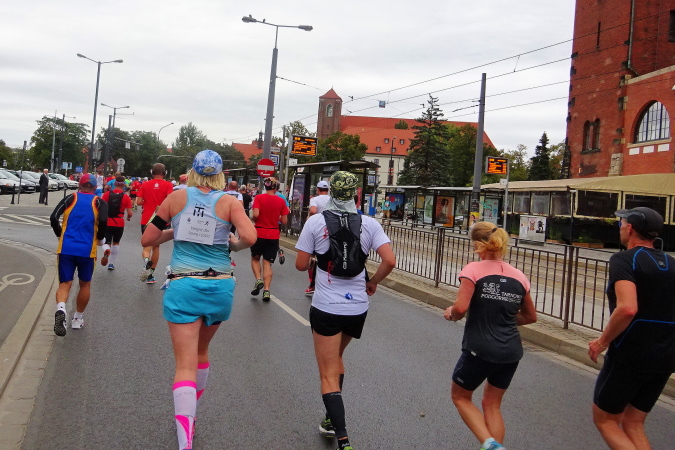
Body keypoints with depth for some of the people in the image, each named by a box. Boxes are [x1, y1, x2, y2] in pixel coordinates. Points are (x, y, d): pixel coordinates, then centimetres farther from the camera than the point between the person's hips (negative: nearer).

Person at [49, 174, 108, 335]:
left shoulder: (70, 198, 8)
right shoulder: (99, 202, 4)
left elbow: (54, 218, -4)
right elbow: (103, 221, -15)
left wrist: (60, 235, 13)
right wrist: (100, 239, 4)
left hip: (66, 249, 1)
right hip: (87, 250, 0)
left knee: (65, 284, 4)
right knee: (85, 284, 20)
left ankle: (61, 309, -26)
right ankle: (77, 319, 27)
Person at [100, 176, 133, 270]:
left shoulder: (107, 194, -2)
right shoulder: (126, 197, -5)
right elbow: (130, 213, -7)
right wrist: (128, 217, 15)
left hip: (107, 223, 0)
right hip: (119, 224, 0)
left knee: (107, 242, 9)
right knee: (116, 243, 20)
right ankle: (111, 263, 21)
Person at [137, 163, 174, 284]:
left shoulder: (145, 185, 1)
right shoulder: (168, 185, -5)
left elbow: (139, 202, -2)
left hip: (146, 219, 0)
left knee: (147, 245, 2)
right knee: (156, 246, 15)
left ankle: (146, 261, -32)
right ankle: (151, 274, 20)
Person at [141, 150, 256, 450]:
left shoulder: (177, 197, 2)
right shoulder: (229, 202, -1)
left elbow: (147, 239, 6)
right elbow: (250, 237, -17)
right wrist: (233, 245, 4)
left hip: (183, 286, -1)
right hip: (220, 287, 2)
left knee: (186, 365, -4)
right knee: (201, 351, 25)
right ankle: (190, 414, 40)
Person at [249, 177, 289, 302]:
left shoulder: (259, 198, -6)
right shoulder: (281, 201, -1)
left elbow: (255, 214, -18)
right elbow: (284, 221, -1)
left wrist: (254, 220, 3)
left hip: (259, 233, -1)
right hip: (273, 235, 2)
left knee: (255, 258, 19)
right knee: (267, 263, 7)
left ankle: (258, 280, -1)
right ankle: (266, 290, -1)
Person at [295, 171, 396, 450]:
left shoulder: (316, 222, -7)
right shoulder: (369, 224, -3)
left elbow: (301, 265, -4)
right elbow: (390, 261, -10)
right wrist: (373, 282, 7)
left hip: (326, 308, -3)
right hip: (358, 308, 4)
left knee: (329, 375, 4)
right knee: (335, 358, 28)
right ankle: (332, 419, 32)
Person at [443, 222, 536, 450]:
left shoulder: (473, 270, -11)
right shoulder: (519, 276, 5)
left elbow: (461, 307, -22)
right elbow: (531, 317, 15)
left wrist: (451, 314, -1)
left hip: (480, 350, -5)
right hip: (511, 352, 5)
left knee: (460, 397, 18)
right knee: (492, 404, 22)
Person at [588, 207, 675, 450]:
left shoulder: (625, 259, -13)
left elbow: (627, 309, -28)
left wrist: (602, 342, -16)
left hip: (630, 355, -7)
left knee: (604, 420, 10)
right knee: (633, 423, 18)